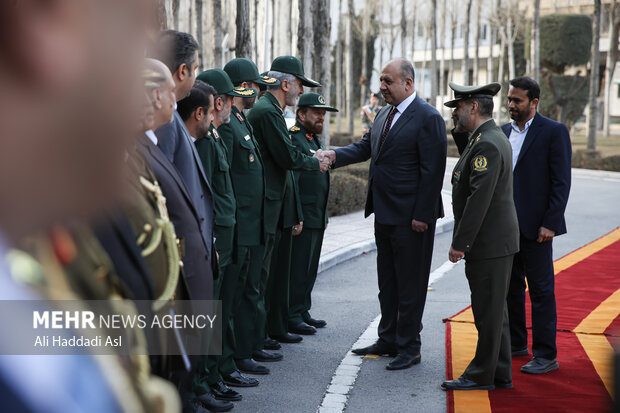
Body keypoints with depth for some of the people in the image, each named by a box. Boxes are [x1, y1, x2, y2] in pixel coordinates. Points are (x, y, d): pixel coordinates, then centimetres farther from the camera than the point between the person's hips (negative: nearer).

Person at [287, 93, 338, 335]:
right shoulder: (294, 139, -13)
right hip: (303, 219, -10)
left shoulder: (315, 140, 18)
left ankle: (303, 312, 22)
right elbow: (291, 181, -19)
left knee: (310, 269, 14)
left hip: (317, 218, 10)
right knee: (299, 268, -5)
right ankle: (292, 317, 1)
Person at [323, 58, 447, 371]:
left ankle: (409, 347, 11)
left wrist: (422, 215, -19)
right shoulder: (384, 115, 13)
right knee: (387, 280, 17)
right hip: (384, 213, 9)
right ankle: (388, 340, 28)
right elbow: (365, 148, 15)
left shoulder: (428, 118, -14)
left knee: (410, 283, 1)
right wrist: (336, 155, -4)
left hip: (411, 217, -9)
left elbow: (433, 170, -17)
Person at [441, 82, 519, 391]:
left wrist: (459, 243, -20)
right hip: (493, 241, 11)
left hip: (490, 243, -11)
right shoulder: (489, 138, 15)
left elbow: (478, 198, -23)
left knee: (488, 310, -1)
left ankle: (482, 375, 8)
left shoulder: (487, 144, -19)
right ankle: (500, 374, 22)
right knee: (492, 309, 15)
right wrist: (459, 129, 14)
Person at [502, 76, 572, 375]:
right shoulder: (503, 132, 12)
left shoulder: (554, 132, -7)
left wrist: (550, 224, -16)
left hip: (535, 226, -6)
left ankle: (546, 355, 5)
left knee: (541, 290, -1)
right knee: (510, 286, 14)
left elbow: (561, 182, -11)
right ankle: (516, 344, 27)